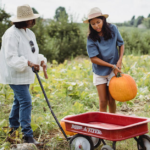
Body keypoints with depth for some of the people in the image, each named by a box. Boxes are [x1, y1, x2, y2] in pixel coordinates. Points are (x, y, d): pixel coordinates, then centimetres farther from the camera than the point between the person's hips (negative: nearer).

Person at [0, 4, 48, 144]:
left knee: (19, 101, 17)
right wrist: (27, 63, -32)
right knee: (26, 102, -12)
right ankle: (27, 135, -7)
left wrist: (41, 60, -2)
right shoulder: (12, 34, -17)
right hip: (15, 75, -9)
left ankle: (13, 127, 32)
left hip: (25, 75, 9)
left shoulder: (29, 33, 13)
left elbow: (33, 53, 18)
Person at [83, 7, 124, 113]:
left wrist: (120, 60, -10)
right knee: (103, 101, 0)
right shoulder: (91, 38, -14)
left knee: (111, 100, 7)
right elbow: (93, 58, -15)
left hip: (113, 72, 1)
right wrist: (112, 65, -18)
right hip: (99, 72, -1)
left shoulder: (113, 29, -10)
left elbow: (121, 44, 4)